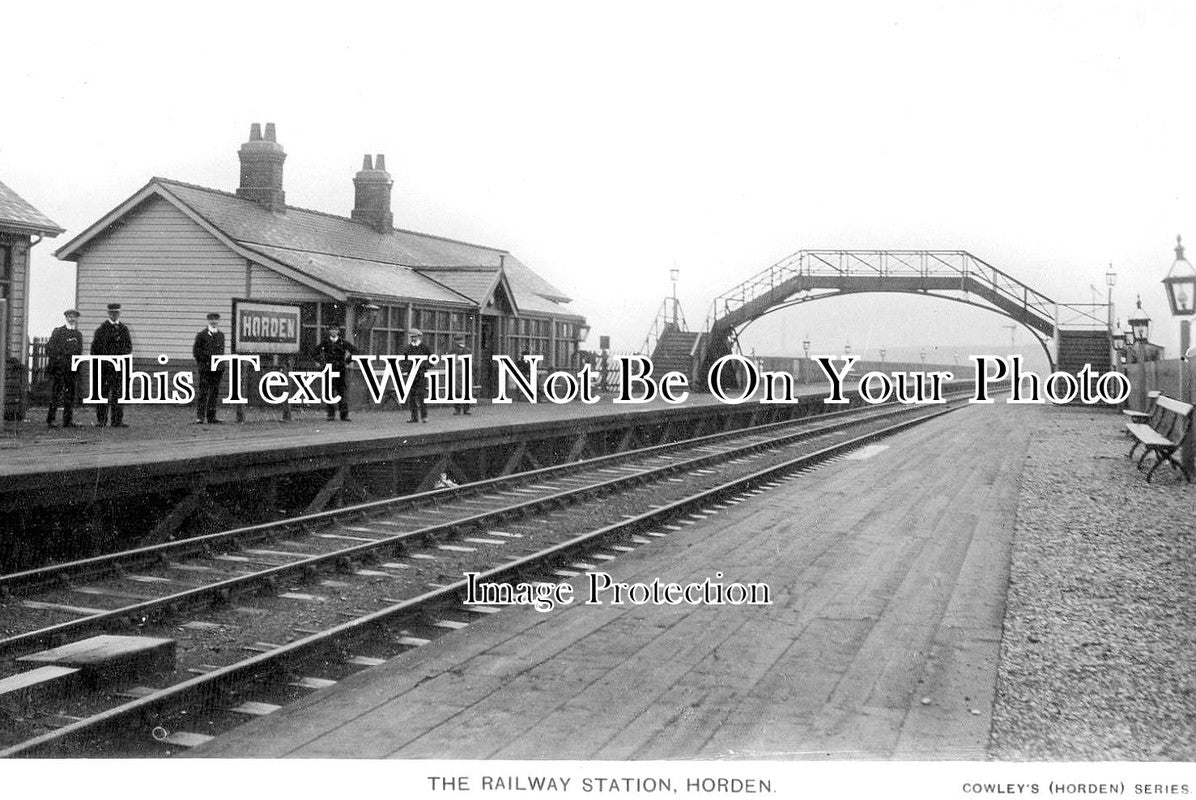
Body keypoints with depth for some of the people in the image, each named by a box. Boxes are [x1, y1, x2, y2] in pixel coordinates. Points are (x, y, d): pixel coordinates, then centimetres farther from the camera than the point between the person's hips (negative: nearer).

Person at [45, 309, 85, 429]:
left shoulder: (78, 334, 15)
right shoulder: (58, 331, 2)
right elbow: (50, 348, 0)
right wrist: (49, 364, -5)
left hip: (73, 368, 4)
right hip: (59, 366, -4)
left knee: (70, 393, 5)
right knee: (56, 392, -6)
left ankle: (68, 420, 9)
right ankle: (50, 420, -3)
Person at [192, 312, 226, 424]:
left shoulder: (221, 335, 14)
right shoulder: (201, 335, -1)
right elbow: (196, 352, -2)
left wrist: (222, 366, 12)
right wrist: (208, 357, -9)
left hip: (217, 369, 5)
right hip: (204, 368, -5)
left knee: (214, 393, 5)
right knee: (203, 392, -5)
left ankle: (211, 417, 9)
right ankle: (199, 417, -1)